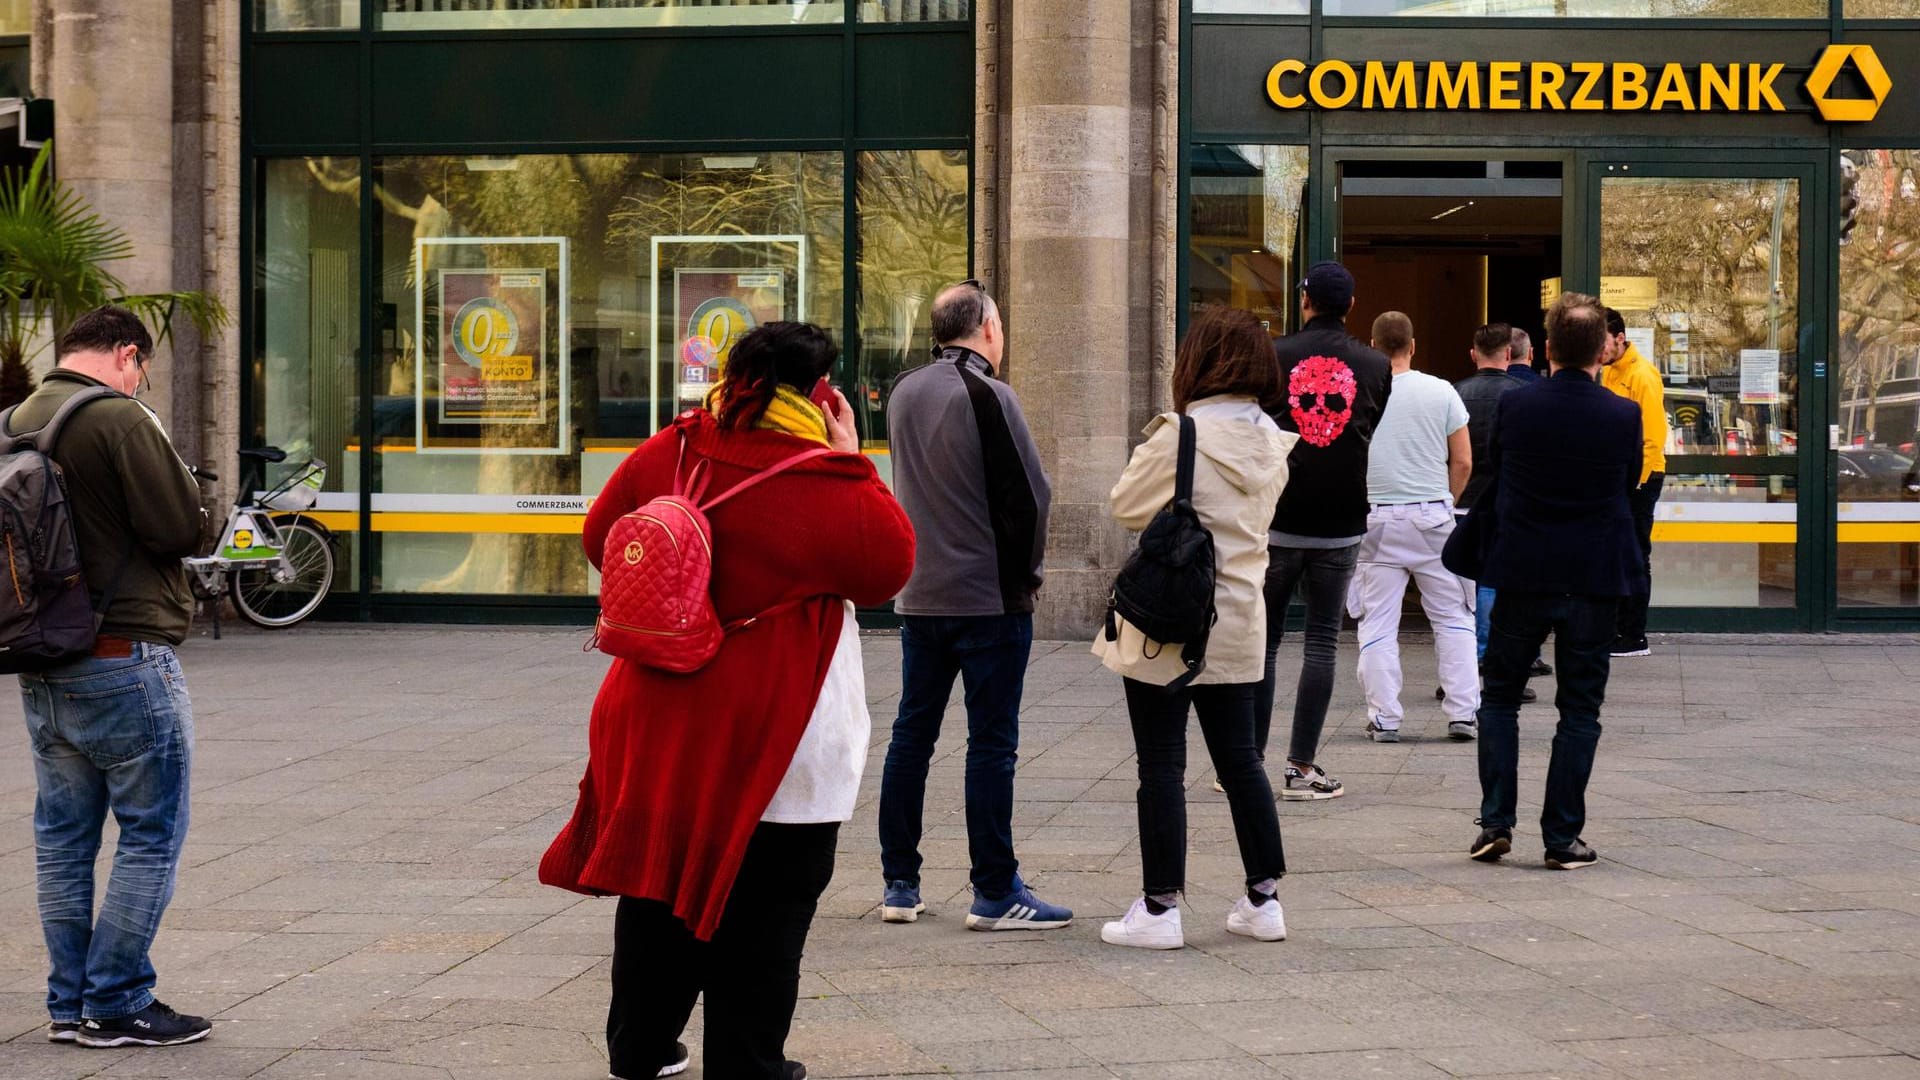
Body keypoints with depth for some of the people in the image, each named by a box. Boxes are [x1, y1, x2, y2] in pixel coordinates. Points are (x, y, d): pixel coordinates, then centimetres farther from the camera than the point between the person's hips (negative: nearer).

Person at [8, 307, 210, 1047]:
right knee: (152, 833, 1)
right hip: (123, 658, -8)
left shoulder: (16, 423, 10)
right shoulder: (119, 419, -14)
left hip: (41, 670, 8)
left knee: (64, 836, 13)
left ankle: (70, 1003, 18)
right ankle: (117, 1003, 1)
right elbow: (183, 528, -14)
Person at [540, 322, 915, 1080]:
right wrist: (854, 463, -1)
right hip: (774, 737, -5)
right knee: (763, 905, 6)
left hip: (662, 720, 5)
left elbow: (602, 537, 9)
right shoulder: (829, 486, -18)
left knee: (659, 874, 19)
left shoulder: (668, 453, -3)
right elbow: (889, 568, -3)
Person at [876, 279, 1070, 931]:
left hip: (918, 597, 7)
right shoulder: (988, 396, -14)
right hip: (990, 597, -7)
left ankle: (899, 884, 16)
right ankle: (995, 894, 1)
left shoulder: (903, 394, 8)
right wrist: (1025, 571, -1)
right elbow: (1029, 492, -13)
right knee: (991, 743, -2)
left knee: (912, 734, 12)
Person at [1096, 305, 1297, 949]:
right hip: (1237, 626, 7)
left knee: (1162, 766, 0)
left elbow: (1127, 506, -9)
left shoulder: (1182, 435, -17)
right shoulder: (1269, 441, 4)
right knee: (1240, 759, 15)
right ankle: (1263, 900, 19)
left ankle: (1160, 908, 4)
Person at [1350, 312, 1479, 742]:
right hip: (1433, 517, 1)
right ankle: (1461, 713, 7)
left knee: (1378, 623, 5)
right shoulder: (1441, 392, 0)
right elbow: (1463, 461, 1)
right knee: (1452, 617, 9)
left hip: (1376, 517, 0)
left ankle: (1384, 719, 4)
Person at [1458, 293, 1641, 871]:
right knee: (1580, 709, 7)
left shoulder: (1515, 406, -8)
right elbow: (1630, 487, 6)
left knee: (1499, 697, 14)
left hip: (1522, 574, 0)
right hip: (1595, 578, 0)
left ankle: (1495, 822, 6)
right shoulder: (1624, 416, -9)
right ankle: (1562, 838, 6)